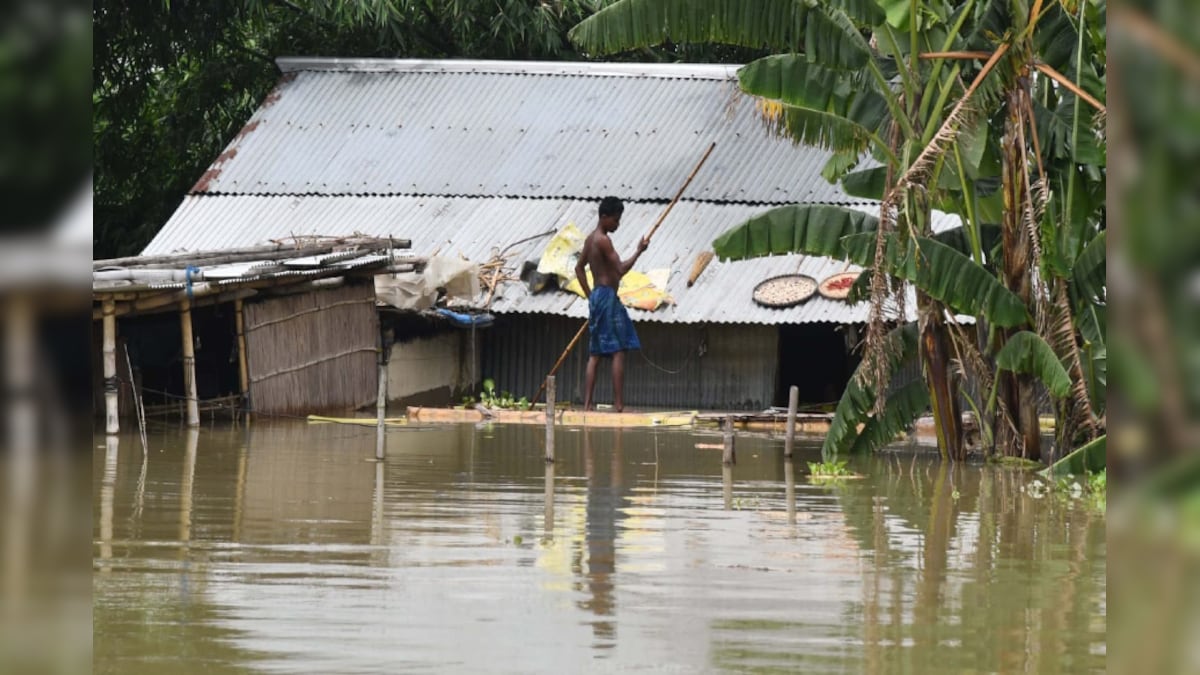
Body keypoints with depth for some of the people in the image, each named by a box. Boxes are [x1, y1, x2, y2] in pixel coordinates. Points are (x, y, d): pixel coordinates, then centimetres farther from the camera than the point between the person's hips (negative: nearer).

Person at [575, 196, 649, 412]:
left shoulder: (590, 239, 14)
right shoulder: (603, 240, -15)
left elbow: (579, 268, 23)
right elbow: (621, 269, -20)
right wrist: (639, 252, -10)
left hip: (596, 296, 10)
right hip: (608, 296, -10)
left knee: (595, 353, 9)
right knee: (618, 351, -8)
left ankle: (587, 403, 6)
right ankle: (619, 404, -12)